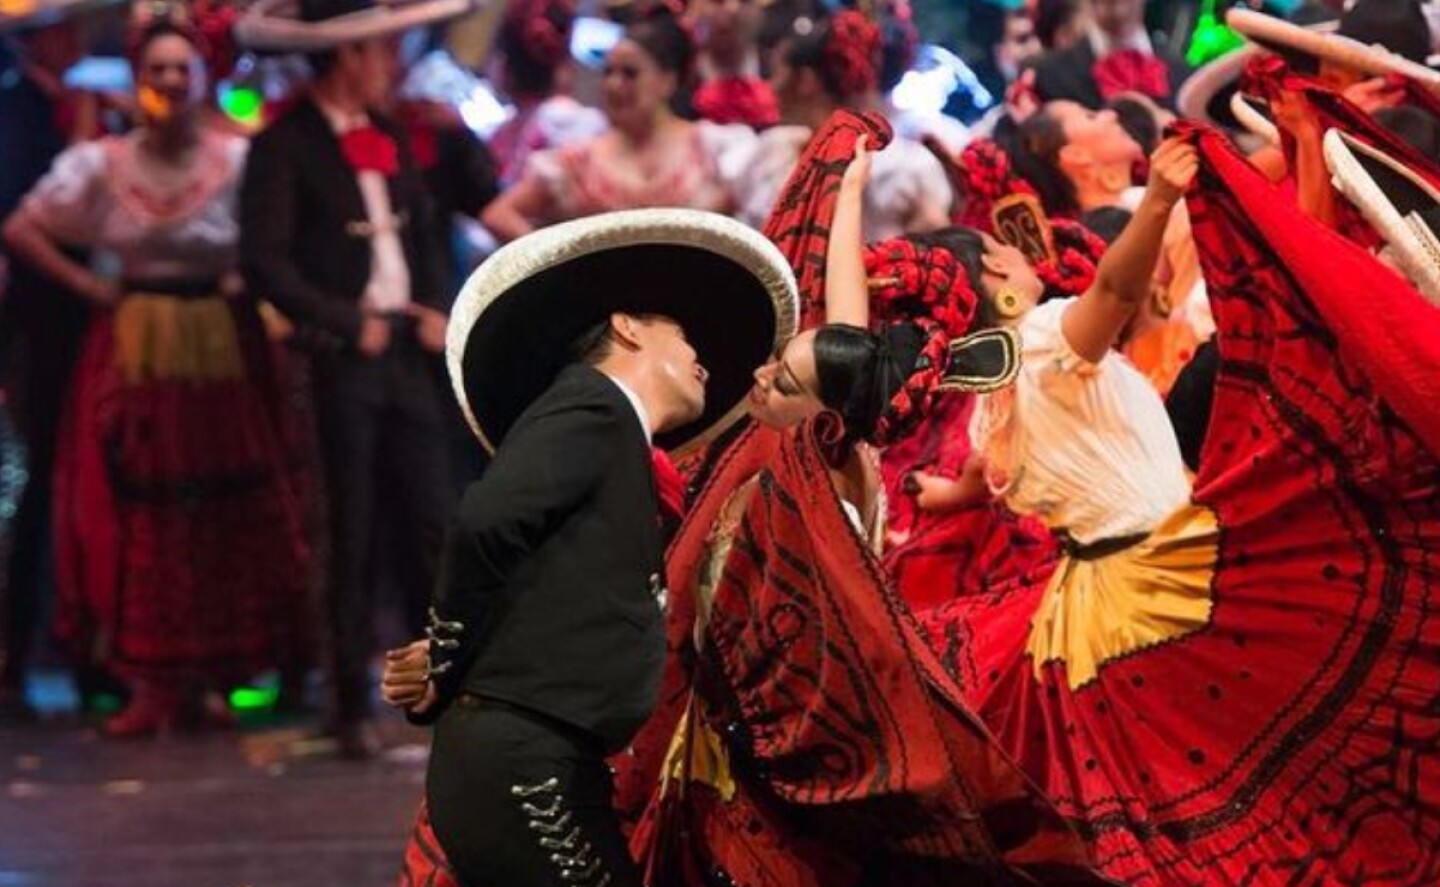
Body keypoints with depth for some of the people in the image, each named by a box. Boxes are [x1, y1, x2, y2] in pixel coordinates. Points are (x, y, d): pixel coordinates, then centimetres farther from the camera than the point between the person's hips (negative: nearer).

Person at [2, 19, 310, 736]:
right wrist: (88, 286, -2)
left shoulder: (240, 160, -6)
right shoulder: (100, 164, 0)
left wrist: (249, 282, -14)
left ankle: (214, 675, 13)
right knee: (136, 517, -1)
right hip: (134, 350, 1)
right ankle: (154, 684, 3)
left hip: (223, 351, -1)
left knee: (226, 515, 2)